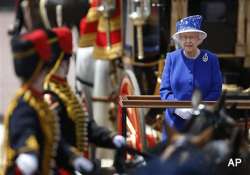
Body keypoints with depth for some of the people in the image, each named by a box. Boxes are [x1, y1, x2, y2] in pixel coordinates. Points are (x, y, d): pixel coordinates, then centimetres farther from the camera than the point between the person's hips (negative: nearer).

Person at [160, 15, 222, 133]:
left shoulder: (211, 59, 3)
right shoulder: (172, 58, 6)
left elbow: (216, 91, 2)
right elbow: (164, 90, 5)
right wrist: (177, 108, -14)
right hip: (175, 122, 1)